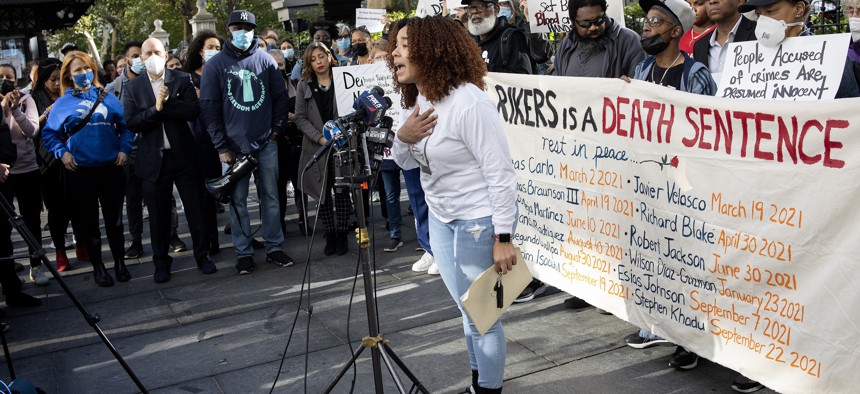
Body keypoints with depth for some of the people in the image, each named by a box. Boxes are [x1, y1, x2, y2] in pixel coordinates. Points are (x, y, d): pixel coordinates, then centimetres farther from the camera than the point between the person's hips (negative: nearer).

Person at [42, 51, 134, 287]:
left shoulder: (107, 97, 6)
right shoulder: (62, 104, 3)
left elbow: (125, 125, 8)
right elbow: (49, 134, 6)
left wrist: (124, 148, -4)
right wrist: (62, 152, -9)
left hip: (111, 167, 1)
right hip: (80, 171, -1)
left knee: (114, 217, 8)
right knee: (88, 221, 7)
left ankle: (119, 261, 22)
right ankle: (97, 266, 20)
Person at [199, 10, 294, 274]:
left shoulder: (265, 60, 6)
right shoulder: (215, 65, 0)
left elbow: (280, 96, 11)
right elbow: (209, 107, -2)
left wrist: (277, 128, 1)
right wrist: (221, 146, -7)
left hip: (266, 142, 2)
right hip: (234, 145, -2)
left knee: (270, 197, 7)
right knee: (238, 200, 3)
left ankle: (274, 248, 16)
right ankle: (243, 253, 12)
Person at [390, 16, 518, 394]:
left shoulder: (468, 103, -24)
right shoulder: (414, 101, 3)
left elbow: (501, 173, -23)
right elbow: (405, 160, 12)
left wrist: (503, 238, -23)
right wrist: (403, 136, -11)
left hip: (478, 220, -8)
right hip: (440, 217, 9)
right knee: (467, 309, 21)